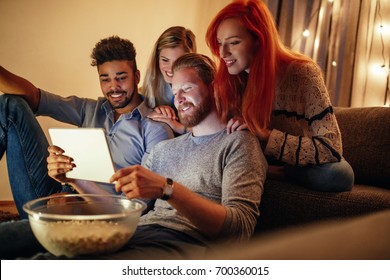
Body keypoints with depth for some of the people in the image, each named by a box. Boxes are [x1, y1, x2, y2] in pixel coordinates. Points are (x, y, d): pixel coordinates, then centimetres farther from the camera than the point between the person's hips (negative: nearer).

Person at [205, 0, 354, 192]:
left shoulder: (302, 73, -22)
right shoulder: (226, 80, -12)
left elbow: (332, 148, -25)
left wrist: (265, 135, -33)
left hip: (300, 165, 0)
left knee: (339, 174, -33)